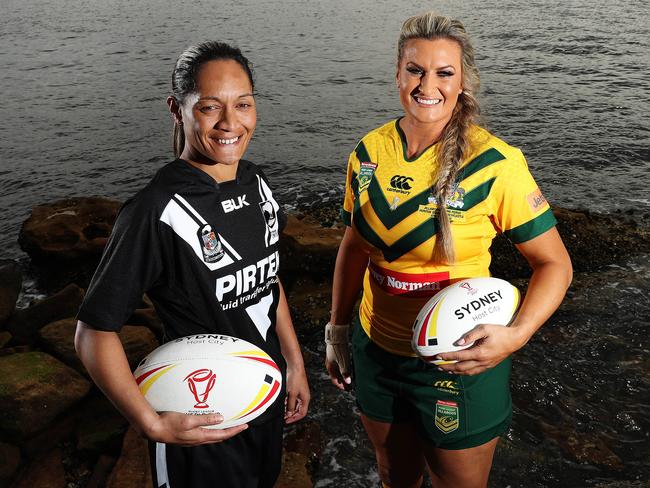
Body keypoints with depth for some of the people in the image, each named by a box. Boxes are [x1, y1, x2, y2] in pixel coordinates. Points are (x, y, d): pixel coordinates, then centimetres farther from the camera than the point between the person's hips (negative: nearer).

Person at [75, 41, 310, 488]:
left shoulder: (256, 183, -3)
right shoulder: (157, 211, -25)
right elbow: (93, 333, -20)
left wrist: (295, 364, 12)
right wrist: (153, 425, -27)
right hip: (201, 426, -6)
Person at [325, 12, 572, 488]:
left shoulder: (495, 163, -19)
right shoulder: (369, 152, -5)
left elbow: (554, 263, -12)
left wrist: (517, 334, -28)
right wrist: (337, 329, 10)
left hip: (460, 360, -4)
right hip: (377, 350, 4)